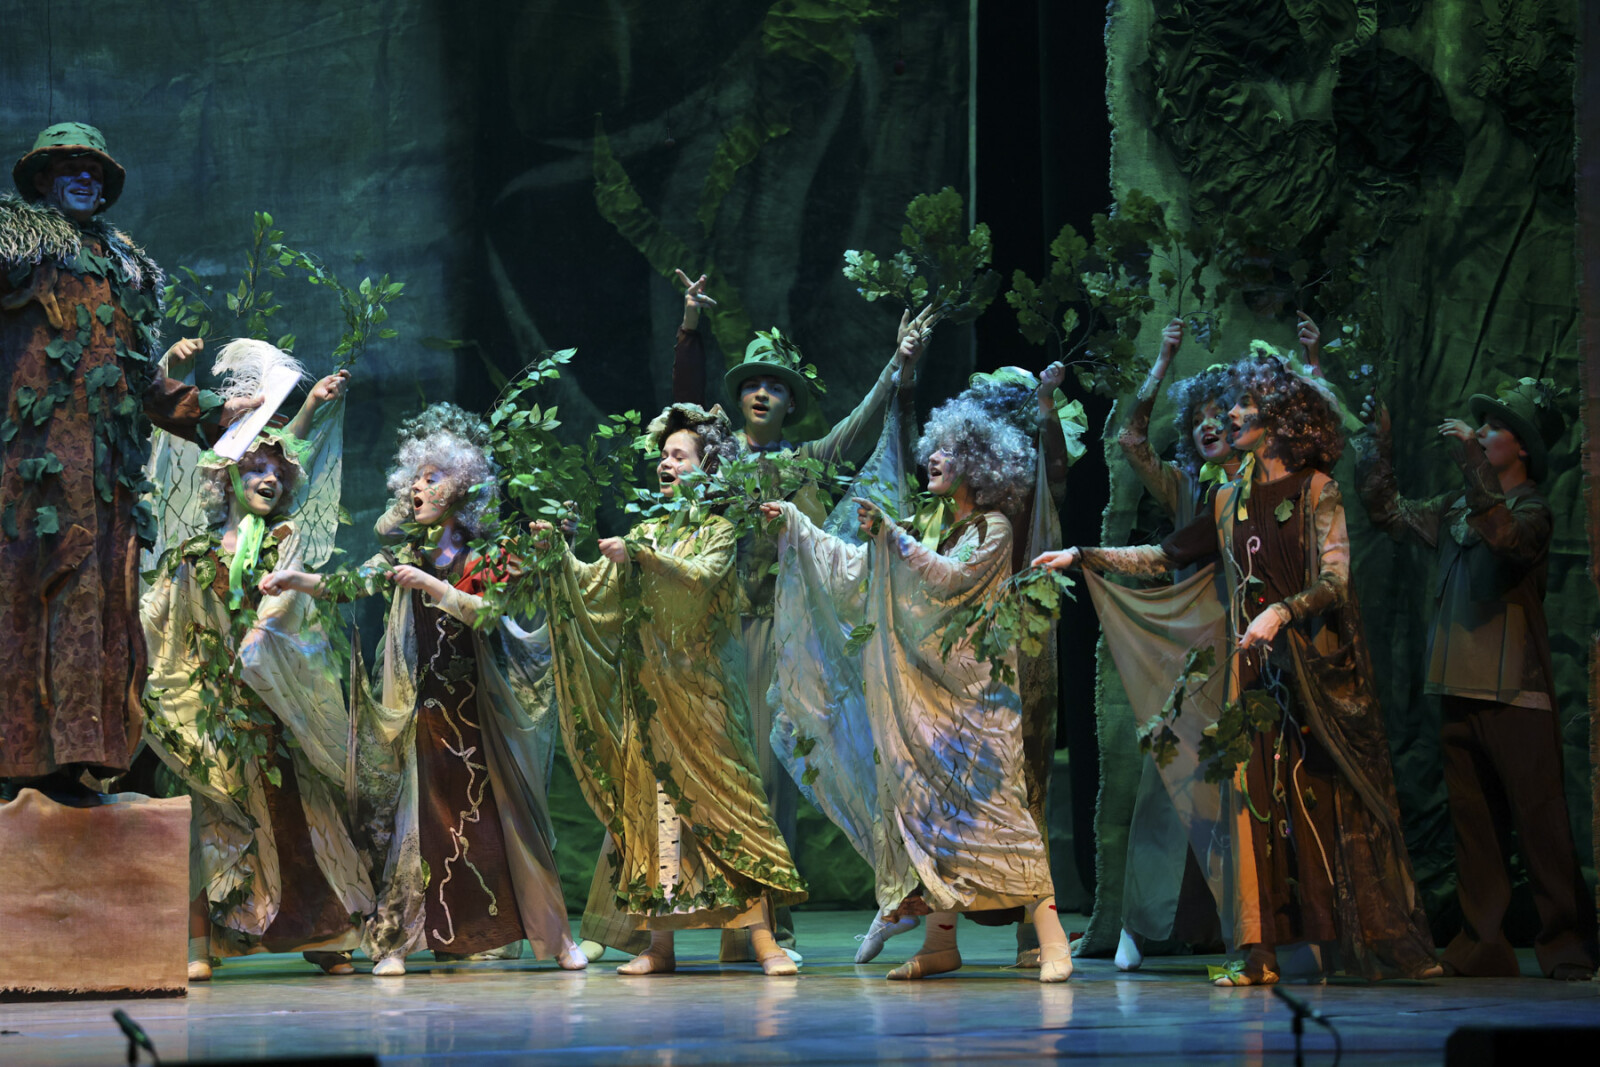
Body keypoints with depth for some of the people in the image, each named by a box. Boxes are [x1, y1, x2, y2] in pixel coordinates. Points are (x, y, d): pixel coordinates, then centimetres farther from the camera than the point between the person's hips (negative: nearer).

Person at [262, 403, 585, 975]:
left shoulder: (480, 556, 1)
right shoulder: (407, 552, 9)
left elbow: (488, 614, -14)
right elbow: (354, 583, -1)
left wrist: (431, 585, -23)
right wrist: (297, 580, -16)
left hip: (479, 707, -2)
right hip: (424, 707, 2)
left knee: (505, 814, 0)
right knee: (422, 817, -3)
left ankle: (556, 935, 5)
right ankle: (394, 940, -2)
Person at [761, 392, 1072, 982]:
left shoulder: (993, 529, -4)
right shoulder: (935, 527, 17)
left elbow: (951, 577, -20)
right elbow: (861, 566, 20)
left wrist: (889, 532, -20)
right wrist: (795, 523, 19)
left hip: (976, 691, -7)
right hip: (928, 690, 7)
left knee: (993, 804, -15)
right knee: (934, 803, 3)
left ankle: (1051, 940, -17)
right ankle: (941, 940, 4)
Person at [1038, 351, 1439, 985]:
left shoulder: (1316, 491, -3)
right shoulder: (1231, 501, 13)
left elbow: (1335, 582, -12)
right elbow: (1164, 558, 19)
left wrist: (1282, 612, -29)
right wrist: (1081, 557, 14)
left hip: (1319, 664, -4)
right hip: (1255, 666, 5)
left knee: (1339, 801, -5)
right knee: (1257, 797, -2)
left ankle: (1388, 942, 0)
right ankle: (1259, 952, -2)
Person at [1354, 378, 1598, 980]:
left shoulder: (1531, 509, -2)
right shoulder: (1454, 510, 18)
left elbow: (1506, 536, -23)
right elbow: (1389, 513, 20)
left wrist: (1472, 463, -25)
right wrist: (1378, 443, 13)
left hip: (1517, 697, -7)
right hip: (1461, 693, 7)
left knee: (1541, 828, -6)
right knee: (1474, 825, 6)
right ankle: (1484, 948, 9)